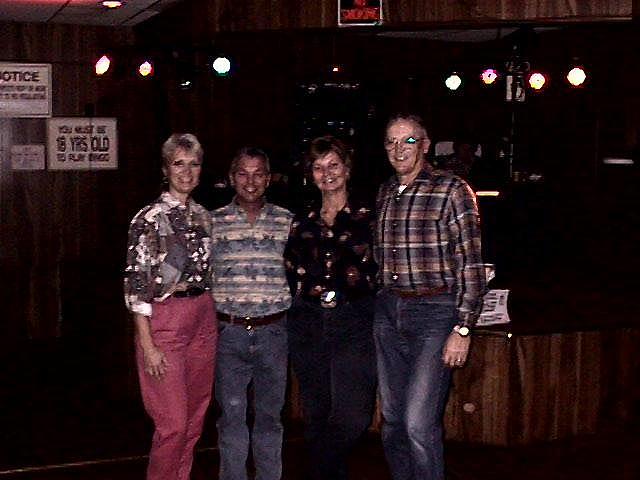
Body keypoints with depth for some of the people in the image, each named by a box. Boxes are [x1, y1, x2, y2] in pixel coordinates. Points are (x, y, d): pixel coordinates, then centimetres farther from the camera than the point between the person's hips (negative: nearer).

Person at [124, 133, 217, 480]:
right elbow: (135, 284, -12)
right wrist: (147, 344, -15)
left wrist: (209, 317, 12)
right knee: (172, 423, -3)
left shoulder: (203, 215, 10)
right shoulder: (150, 217, -9)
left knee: (195, 418, 13)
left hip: (204, 318, 6)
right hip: (165, 318, -6)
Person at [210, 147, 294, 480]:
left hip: (273, 331, 1)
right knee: (231, 414, 5)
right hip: (229, 331, -1)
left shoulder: (286, 221, 5)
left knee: (270, 413, 11)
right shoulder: (214, 221, 2)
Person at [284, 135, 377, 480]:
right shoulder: (302, 223, 13)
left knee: (352, 416, -11)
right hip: (307, 325, 3)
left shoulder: (367, 218, 4)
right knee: (316, 416, 8)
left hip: (353, 325, -3)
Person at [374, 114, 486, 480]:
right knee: (392, 420, 10)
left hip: (435, 312, -6)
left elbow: (472, 264, -8)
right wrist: (381, 304, 16)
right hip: (388, 312, 6)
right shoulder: (384, 194, 13)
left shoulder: (452, 190, -5)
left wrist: (463, 329, -13)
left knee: (419, 423, -13)